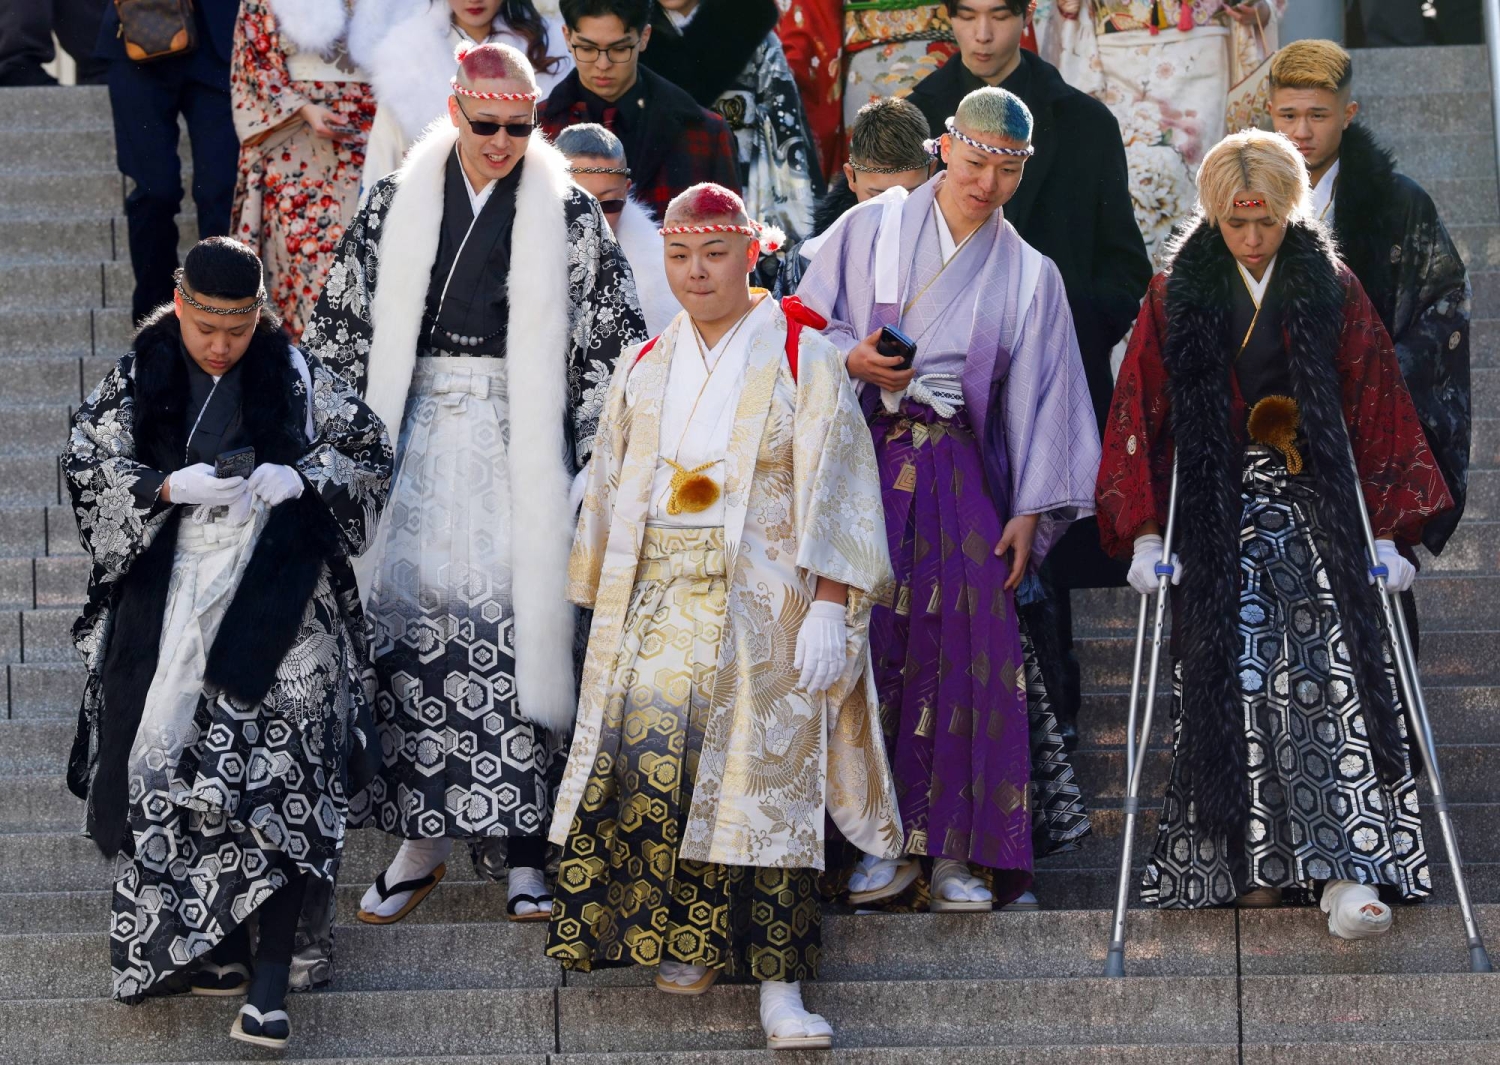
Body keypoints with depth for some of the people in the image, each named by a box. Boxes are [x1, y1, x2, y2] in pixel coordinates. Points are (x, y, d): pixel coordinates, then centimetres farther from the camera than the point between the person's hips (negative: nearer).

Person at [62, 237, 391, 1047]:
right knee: (171, 766, -1)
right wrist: (168, 486, -15)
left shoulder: (293, 375, 4)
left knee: (277, 766, -15)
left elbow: (369, 449, 7)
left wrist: (300, 477, -13)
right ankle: (201, 946, 15)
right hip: (170, 599, 2)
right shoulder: (137, 378, 7)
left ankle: (270, 984, -18)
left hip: (275, 594, -2)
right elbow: (86, 463, 2)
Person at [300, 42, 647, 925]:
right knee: (412, 628, 0)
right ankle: (420, 838, 10)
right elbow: (340, 327, 11)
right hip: (417, 441, 2)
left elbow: (617, 341, 2)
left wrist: (601, 456, -4)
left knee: (517, 631, -6)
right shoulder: (397, 206, 7)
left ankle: (523, 849, 0)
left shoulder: (568, 214, 2)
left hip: (520, 448, -2)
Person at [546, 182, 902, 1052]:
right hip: (657, 598, 4)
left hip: (761, 604, -4)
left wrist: (829, 608, -14)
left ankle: (779, 981, -6)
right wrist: (604, 604, 16)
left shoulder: (801, 358, -1)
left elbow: (832, 488, -6)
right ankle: (684, 941, 4)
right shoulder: (645, 369, 14)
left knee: (766, 774, -8)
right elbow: (612, 493, 19)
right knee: (649, 750, -11)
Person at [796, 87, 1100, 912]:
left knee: (961, 650, -7)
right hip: (860, 464, -1)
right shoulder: (870, 229, 7)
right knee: (868, 646, -7)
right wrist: (851, 359, -15)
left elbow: (1038, 400, 8)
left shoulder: (1029, 276, 12)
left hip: (957, 478, 1)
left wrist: (1028, 512, 1)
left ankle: (952, 851, -3)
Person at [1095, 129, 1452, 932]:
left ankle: (1348, 872, -21)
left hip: (1316, 513, -1)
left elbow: (1378, 414, 4)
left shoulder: (1331, 292, 4)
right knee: (1232, 686, -6)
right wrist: (1144, 533, -5)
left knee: (1331, 680, -15)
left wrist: (1389, 533, -2)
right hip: (1216, 522, 1)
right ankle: (1247, 863, 1)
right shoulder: (1177, 297, 4)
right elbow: (1141, 415, 3)